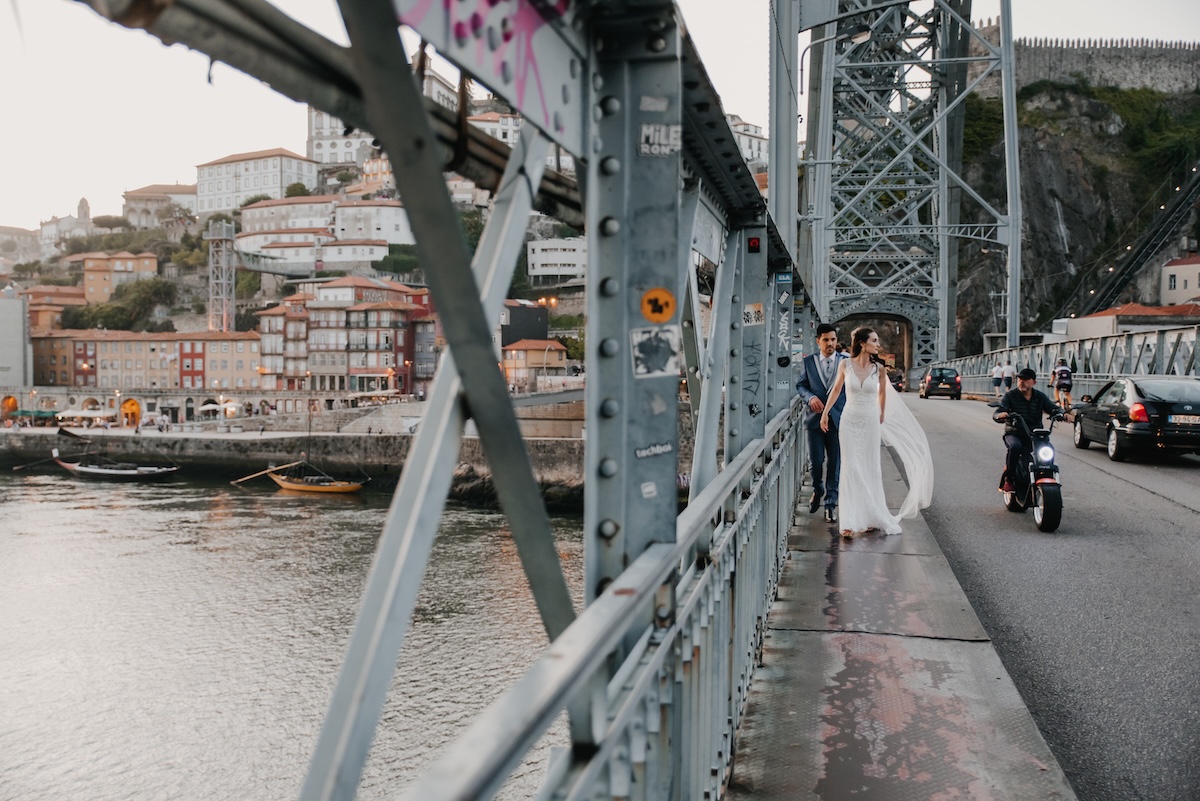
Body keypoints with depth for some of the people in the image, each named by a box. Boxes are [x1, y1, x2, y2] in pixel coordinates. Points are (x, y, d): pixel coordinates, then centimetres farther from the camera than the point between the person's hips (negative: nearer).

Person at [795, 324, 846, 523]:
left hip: (838, 419, 0)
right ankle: (817, 490, 34)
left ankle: (830, 503, 11)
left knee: (835, 463, 2)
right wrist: (811, 397, -14)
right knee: (816, 461, 4)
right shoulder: (807, 362, 6)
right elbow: (800, 385, 7)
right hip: (815, 417, 0)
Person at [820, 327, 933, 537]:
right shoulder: (845, 364, -4)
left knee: (870, 469, 7)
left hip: (871, 421, 1)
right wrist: (825, 412, 11)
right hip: (849, 420, -1)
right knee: (851, 469, -3)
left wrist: (881, 414, 24)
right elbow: (836, 389, 10)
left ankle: (870, 517, 19)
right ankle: (850, 521, -3)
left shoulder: (878, 368, -2)